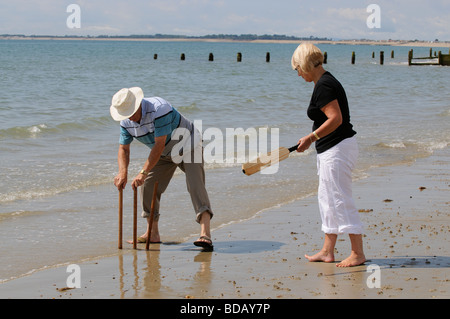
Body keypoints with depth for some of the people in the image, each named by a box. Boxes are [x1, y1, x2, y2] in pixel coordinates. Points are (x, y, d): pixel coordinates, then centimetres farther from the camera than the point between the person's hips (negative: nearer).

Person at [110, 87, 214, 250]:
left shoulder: (159, 109, -35)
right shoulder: (126, 122, -11)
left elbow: (159, 145, -37)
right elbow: (123, 149, -4)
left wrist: (143, 172, -38)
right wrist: (123, 173, -23)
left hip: (188, 146, -7)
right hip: (165, 152, 8)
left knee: (195, 185, -23)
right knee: (148, 186, -2)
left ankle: (205, 234, -36)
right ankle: (153, 234, 10)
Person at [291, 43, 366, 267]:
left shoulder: (323, 86, -17)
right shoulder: (326, 81, 15)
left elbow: (336, 118, -25)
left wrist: (311, 138, -22)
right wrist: (314, 140, 22)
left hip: (337, 148, -11)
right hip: (332, 150, 11)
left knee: (340, 199, -7)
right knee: (327, 199, 15)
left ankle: (358, 253, -2)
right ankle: (327, 251, 21)